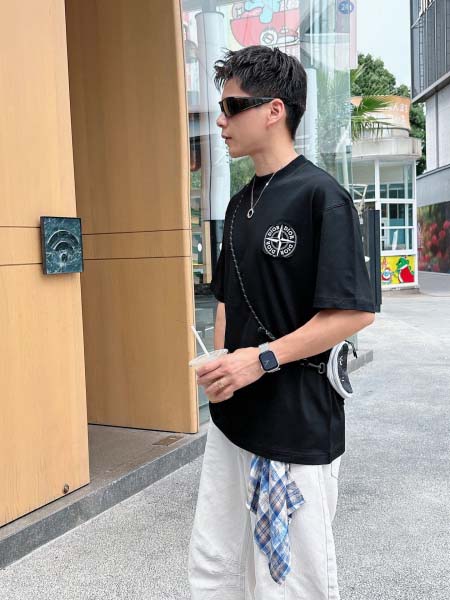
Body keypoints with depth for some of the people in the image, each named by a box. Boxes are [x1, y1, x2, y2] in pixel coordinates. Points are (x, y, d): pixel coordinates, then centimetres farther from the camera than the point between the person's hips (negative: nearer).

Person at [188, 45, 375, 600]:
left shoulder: (320, 195, -13)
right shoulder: (241, 203, 12)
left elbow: (357, 310, -17)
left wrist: (263, 358, -20)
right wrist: (218, 364, 0)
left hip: (299, 424, -8)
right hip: (232, 418, 8)